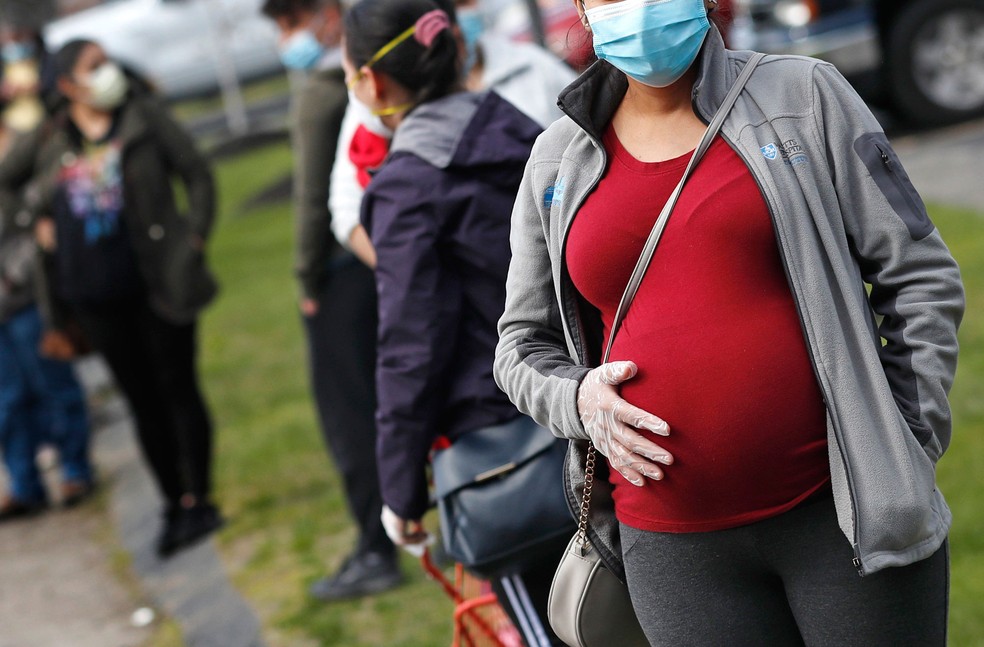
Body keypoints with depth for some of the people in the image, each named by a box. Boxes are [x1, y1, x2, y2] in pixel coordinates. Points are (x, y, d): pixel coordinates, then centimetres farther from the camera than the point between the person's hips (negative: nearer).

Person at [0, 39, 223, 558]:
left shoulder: (143, 117, 0)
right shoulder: (49, 140, 5)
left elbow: (197, 174, 1)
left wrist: (194, 239, -6)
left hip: (157, 282, -3)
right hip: (93, 295, 3)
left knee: (177, 388, 1)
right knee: (142, 399, 10)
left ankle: (197, 500, 9)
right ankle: (173, 504, 20)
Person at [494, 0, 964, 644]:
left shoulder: (802, 95, 2)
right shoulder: (557, 162, 9)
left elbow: (919, 278, 1)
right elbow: (523, 345, 17)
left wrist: (906, 456, -5)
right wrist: (577, 399, -5)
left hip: (843, 511, -2)